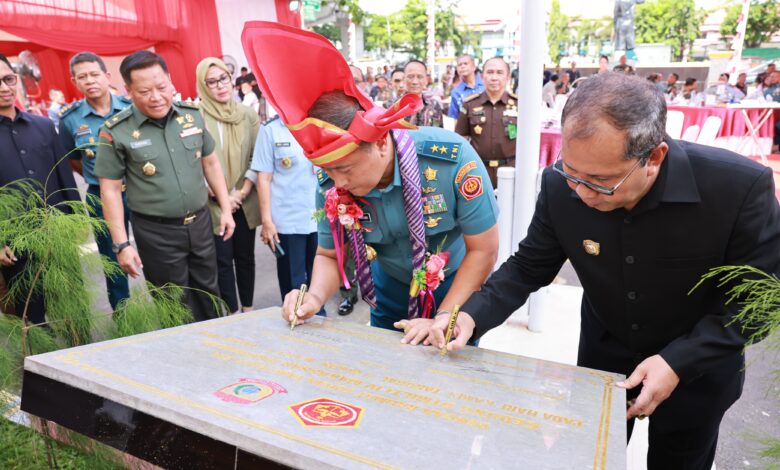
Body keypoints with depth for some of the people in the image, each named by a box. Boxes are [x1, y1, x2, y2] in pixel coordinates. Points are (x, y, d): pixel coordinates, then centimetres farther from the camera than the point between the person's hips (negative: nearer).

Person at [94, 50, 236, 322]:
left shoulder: (192, 115, 0)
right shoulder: (116, 132, -12)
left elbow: (210, 163, 9)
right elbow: (110, 189, -8)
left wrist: (226, 209, 7)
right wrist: (121, 244, -11)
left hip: (200, 223, 4)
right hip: (156, 233, -3)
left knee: (209, 297, 18)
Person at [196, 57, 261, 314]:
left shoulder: (247, 115, 4)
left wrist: (244, 190, -6)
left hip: (245, 203, 3)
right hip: (214, 204, -3)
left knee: (245, 256, 12)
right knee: (223, 260, 4)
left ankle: (248, 309, 26)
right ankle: (233, 313, 16)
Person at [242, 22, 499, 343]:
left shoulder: (452, 159, -31)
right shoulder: (331, 185, -21)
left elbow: (483, 250, -21)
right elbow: (329, 255, -5)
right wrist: (315, 298, -25)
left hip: (454, 288, -2)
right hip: (391, 289, 3)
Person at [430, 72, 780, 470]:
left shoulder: (741, 185, -31)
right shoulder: (561, 186, -24)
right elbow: (529, 266, -12)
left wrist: (680, 361, -27)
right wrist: (473, 314, -28)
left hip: (699, 366, -1)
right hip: (604, 352, 2)